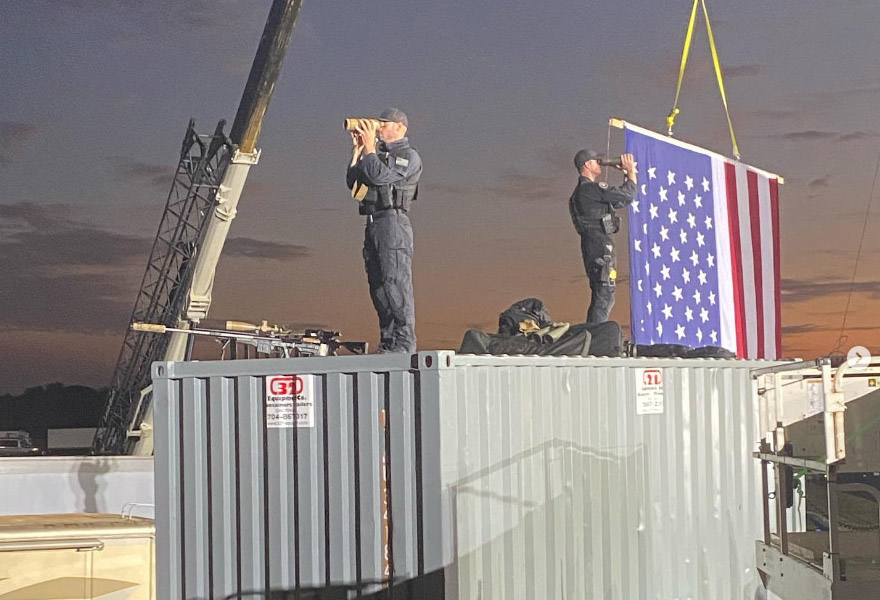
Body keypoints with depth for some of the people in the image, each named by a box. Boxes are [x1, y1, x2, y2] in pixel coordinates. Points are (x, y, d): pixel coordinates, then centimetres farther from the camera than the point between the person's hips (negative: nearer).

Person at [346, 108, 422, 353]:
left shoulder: (409, 156, -2)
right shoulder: (378, 153, 21)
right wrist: (357, 149, 12)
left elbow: (380, 176, -16)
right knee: (378, 285, 7)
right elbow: (353, 182, 15)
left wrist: (369, 146, -7)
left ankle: (404, 344, -12)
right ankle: (388, 343, 12)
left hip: (393, 222, -8)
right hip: (372, 224, 8)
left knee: (396, 282, -12)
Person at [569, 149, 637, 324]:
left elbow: (619, 201, 25)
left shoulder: (587, 189, 19)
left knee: (601, 296, 16)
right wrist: (631, 171, -1)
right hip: (599, 246, -11)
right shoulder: (591, 188, -14)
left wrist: (627, 174, 20)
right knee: (604, 296, -11)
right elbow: (628, 195, -16)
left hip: (596, 246, 11)